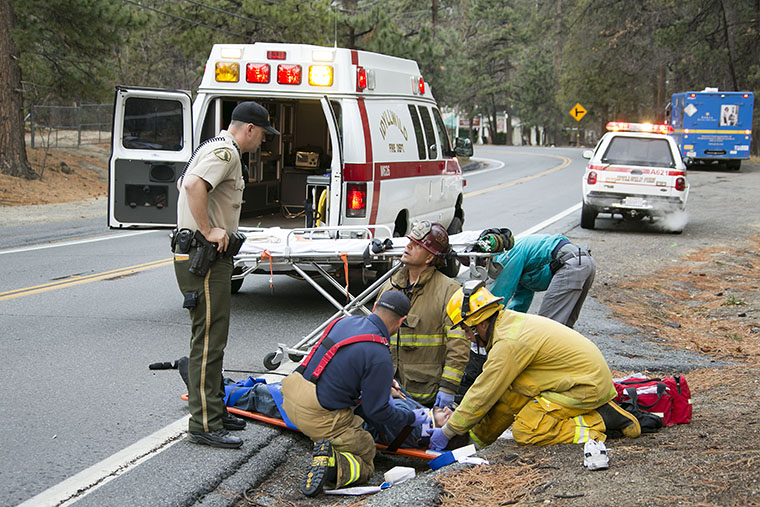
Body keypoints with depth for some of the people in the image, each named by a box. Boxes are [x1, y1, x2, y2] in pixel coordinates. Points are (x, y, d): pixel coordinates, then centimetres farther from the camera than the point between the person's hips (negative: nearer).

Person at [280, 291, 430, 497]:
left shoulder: (344, 321, 6)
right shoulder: (380, 357, -16)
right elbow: (377, 411, -9)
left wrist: (383, 385, 29)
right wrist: (410, 419, 9)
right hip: (321, 418, -7)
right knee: (365, 465, 13)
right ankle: (331, 463, -16)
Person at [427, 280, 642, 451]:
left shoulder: (509, 343, -22)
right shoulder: (511, 322, 8)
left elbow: (483, 396, -15)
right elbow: (486, 383, 16)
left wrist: (447, 431, -4)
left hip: (585, 387, -10)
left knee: (525, 432, -11)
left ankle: (598, 424, -11)